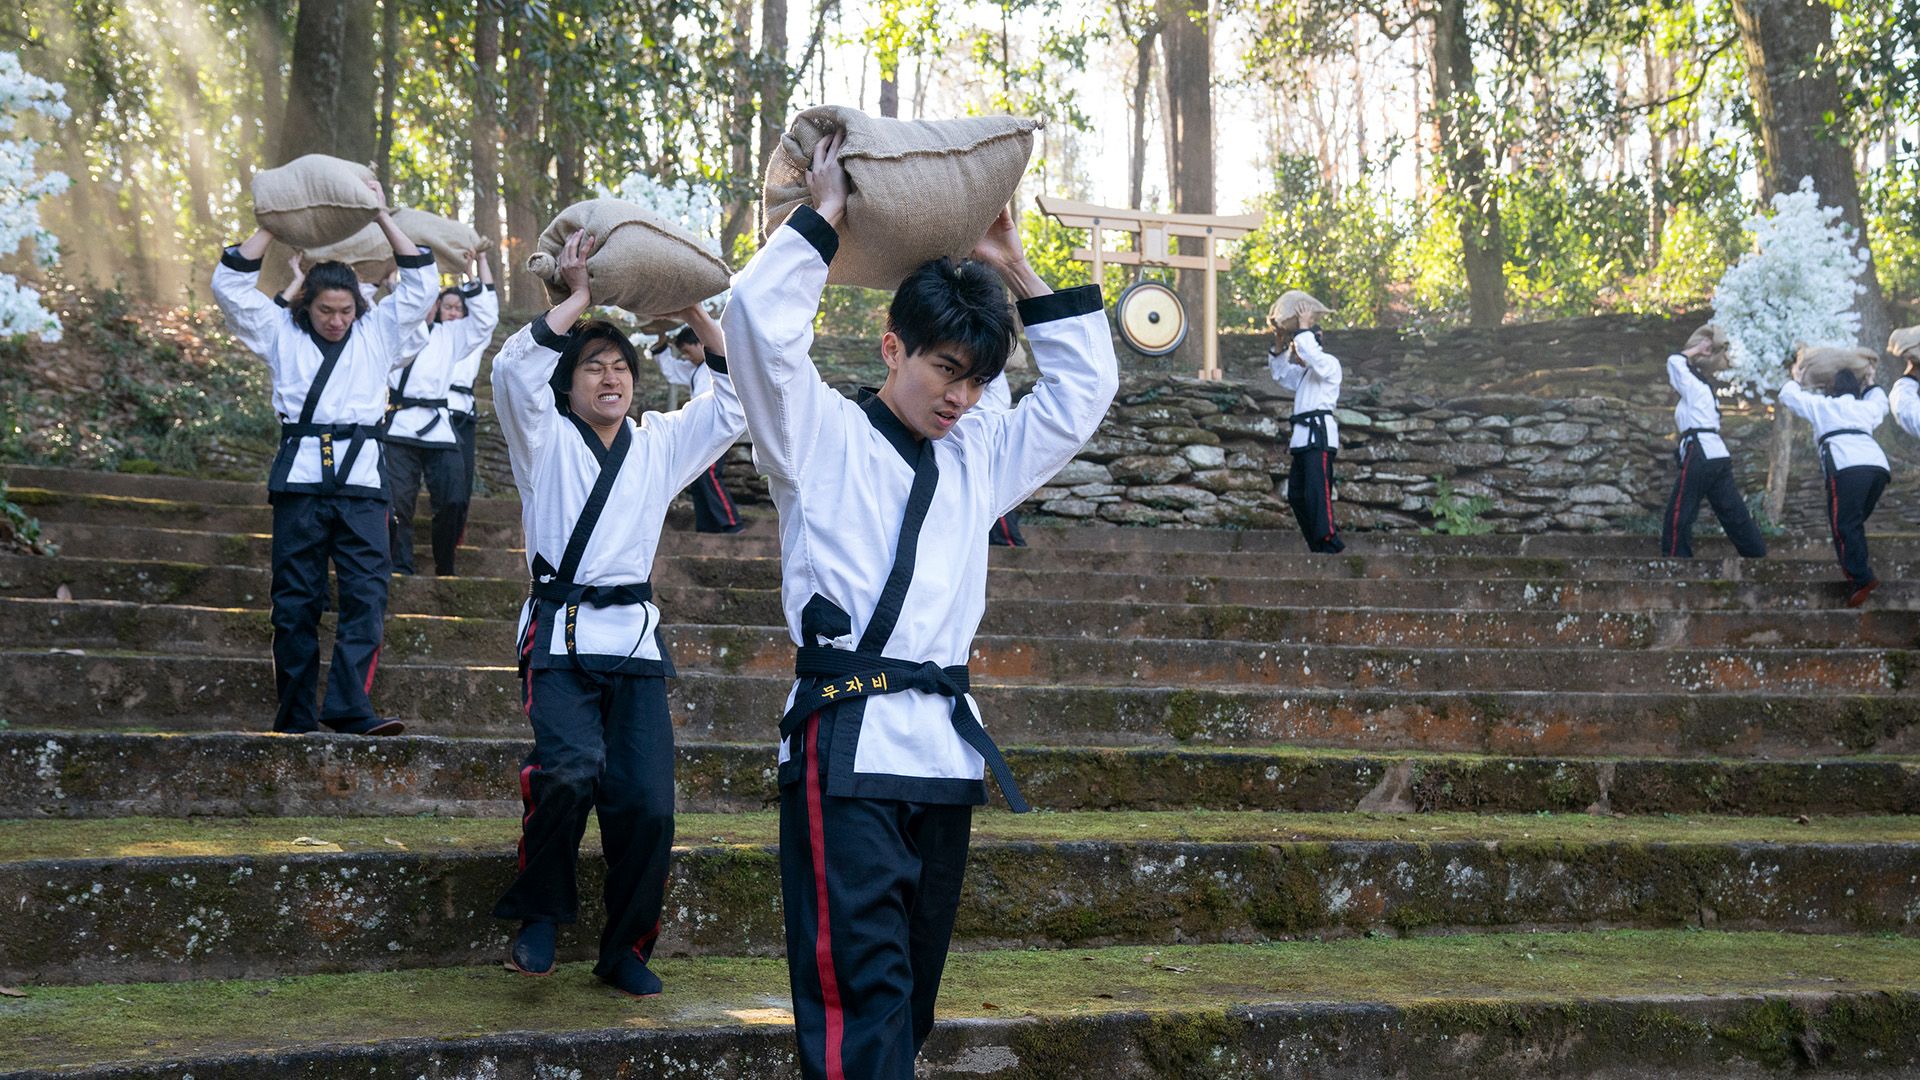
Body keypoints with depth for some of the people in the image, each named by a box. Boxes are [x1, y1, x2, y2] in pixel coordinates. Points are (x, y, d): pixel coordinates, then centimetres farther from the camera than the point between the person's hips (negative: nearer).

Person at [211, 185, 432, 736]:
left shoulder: (378, 331, 17)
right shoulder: (281, 333, 16)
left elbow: (422, 283, 12)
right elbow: (229, 285, 9)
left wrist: (382, 217, 9)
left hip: (360, 480, 0)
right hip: (299, 478, 0)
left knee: (367, 593, -14)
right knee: (296, 600, 0)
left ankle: (349, 705, -19)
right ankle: (295, 715, 2)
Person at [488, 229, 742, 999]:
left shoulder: (660, 443, 19)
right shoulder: (546, 439, 9)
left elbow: (737, 397, 12)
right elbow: (515, 369, -10)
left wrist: (694, 310, 7)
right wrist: (576, 299, -6)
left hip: (637, 643, 3)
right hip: (561, 639, -3)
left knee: (648, 806, -10)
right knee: (573, 767, -30)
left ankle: (626, 951, 8)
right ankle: (539, 913, -7)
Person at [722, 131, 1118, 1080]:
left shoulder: (978, 455, 20)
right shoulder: (823, 437, 4)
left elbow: (1084, 387, 23)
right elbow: (763, 323, -10)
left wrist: (1015, 271, 17)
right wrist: (822, 217, -2)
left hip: (944, 743, 7)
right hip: (845, 741, -6)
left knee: (911, 991, 10)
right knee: (861, 986, -15)